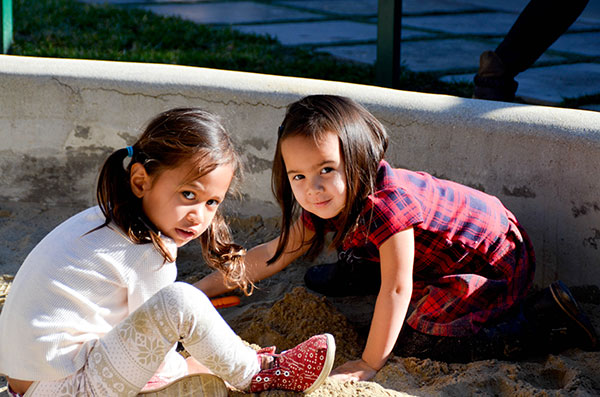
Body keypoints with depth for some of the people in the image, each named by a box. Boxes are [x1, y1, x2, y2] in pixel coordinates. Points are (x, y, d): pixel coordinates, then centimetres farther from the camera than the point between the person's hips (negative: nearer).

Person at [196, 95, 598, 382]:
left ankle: (546, 312, -14)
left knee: (412, 342, -23)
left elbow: (396, 290, -33)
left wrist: (368, 365, -26)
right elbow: (274, 253, 1)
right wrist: (204, 287, -2)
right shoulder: (325, 205, -12)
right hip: (435, 255, 8)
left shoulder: (386, 203, -37)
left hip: (495, 262, -8)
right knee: (322, 280, 6)